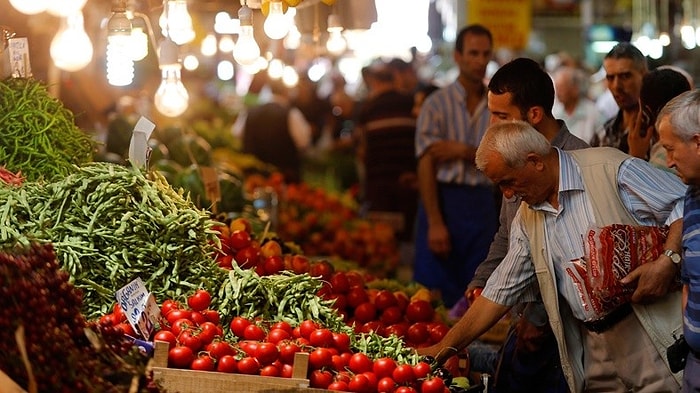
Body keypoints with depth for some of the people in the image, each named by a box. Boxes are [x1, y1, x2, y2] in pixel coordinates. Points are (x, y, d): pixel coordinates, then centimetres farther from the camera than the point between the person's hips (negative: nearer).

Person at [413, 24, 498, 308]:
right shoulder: (438, 104, -3)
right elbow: (426, 166, -8)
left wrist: (464, 151, -13)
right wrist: (435, 223, -15)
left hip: (482, 202, 3)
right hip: (444, 199, -3)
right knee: (435, 294, -3)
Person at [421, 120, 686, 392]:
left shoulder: (612, 169, -8)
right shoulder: (527, 219, 13)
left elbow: (687, 205, -9)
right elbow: (501, 291, 17)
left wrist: (667, 262, -23)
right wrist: (444, 348, 14)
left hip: (656, 337, -6)